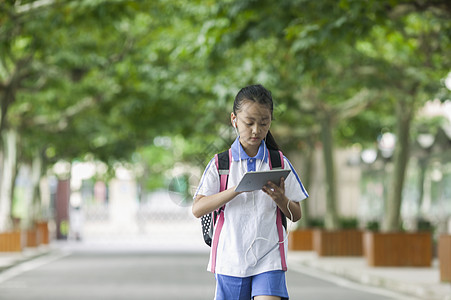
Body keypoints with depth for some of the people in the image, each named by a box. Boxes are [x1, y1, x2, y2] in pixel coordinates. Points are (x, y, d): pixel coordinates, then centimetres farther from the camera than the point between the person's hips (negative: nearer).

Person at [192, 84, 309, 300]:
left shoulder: (279, 163, 5)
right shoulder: (220, 164, 2)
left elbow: (296, 215, 9)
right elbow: (197, 209, -9)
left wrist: (280, 199, -14)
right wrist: (237, 189, -20)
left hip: (269, 258, 0)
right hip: (230, 259, 1)